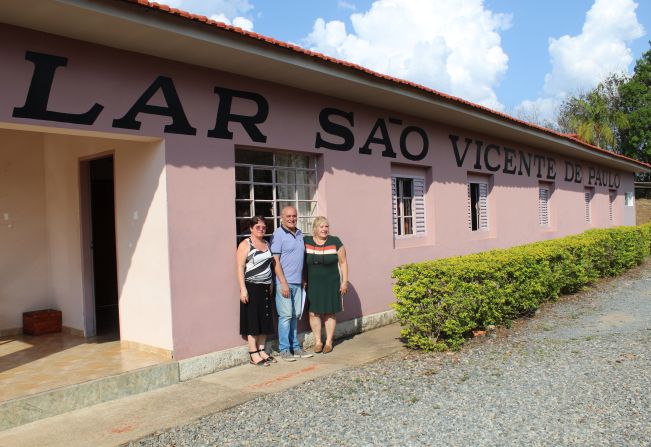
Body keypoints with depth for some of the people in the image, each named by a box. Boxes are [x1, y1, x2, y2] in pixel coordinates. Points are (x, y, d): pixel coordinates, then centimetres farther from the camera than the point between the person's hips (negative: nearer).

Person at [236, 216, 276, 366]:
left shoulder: (267, 244, 13)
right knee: (253, 321, -2)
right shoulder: (245, 244, -7)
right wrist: (243, 289, -18)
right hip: (251, 287, -6)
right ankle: (253, 355, 5)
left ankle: (261, 351, 20)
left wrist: (271, 285, 13)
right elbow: (240, 268, -12)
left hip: (265, 287, 7)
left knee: (265, 321, 9)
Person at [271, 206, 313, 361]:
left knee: (295, 315, 12)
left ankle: (295, 346, 21)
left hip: (298, 282, 7)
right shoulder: (278, 235, -8)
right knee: (285, 316, -2)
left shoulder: (299, 233, 14)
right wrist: (283, 283, -16)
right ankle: (284, 349, 8)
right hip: (285, 282, -7)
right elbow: (275, 261, -12)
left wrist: (303, 279, 17)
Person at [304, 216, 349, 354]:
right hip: (312, 284, 1)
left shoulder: (335, 242, -3)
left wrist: (345, 281, -2)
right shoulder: (306, 242, 0)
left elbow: (343, 262, 1)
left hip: (331, 284, -1)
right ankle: (318, 341, 16)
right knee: (314, 312, 2)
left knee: (330, 312, 6)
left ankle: (329, 342, 18)